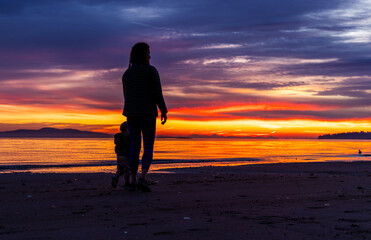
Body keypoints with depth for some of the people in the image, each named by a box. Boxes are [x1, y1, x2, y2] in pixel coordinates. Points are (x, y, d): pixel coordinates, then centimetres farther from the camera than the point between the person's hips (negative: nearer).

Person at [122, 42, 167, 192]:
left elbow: (127, 96, 15)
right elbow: (157, 93, -11)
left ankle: (133, 180, 7)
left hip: (131, 113, 5)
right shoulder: (151, 70, -6)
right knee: (148, 147, -1)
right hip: (148, 113, -5)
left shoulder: (127, 73, 11)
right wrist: (164, 111, -2)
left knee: (135, 147, 11)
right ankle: (143, 178, -20)